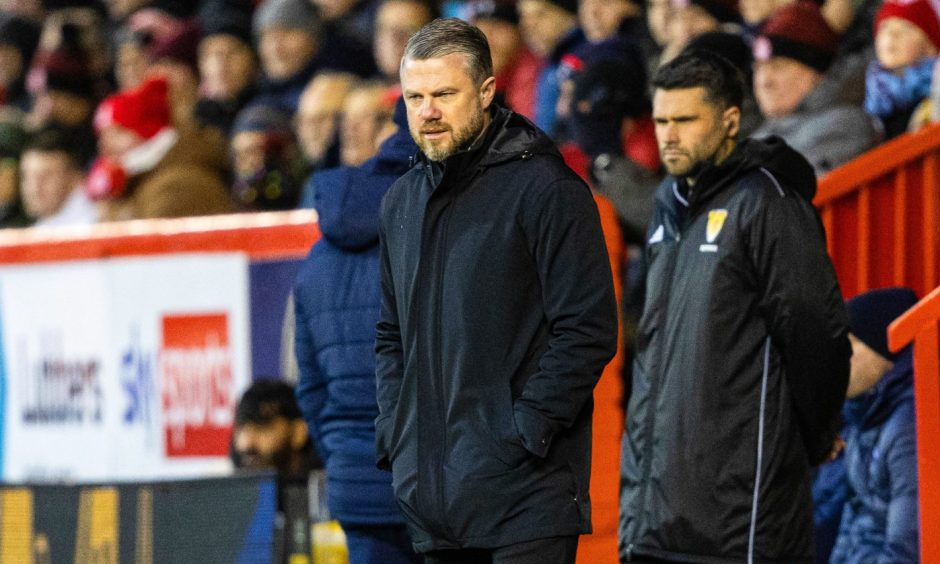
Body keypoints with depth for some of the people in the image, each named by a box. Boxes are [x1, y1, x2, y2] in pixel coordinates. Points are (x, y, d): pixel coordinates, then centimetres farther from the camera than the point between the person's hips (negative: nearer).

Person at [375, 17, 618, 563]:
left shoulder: (543, 188, -7)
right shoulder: (402, 201, 16)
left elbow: (587, 330, -12)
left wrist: (524, 432, -15)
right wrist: (396, 431, 11)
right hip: (429, 492, 7)